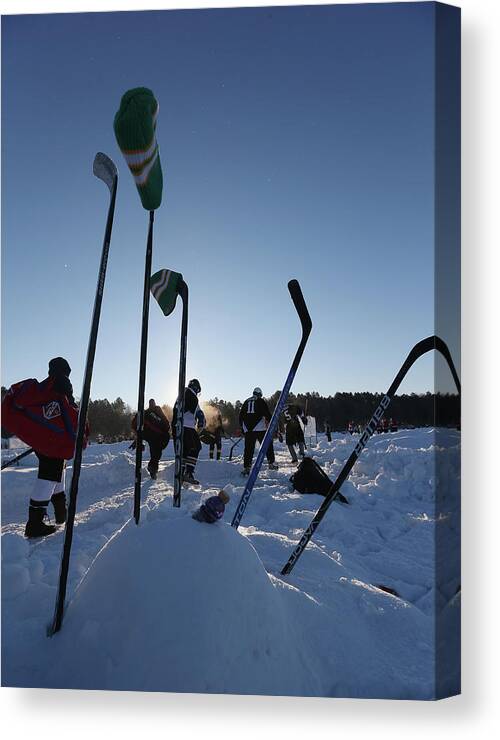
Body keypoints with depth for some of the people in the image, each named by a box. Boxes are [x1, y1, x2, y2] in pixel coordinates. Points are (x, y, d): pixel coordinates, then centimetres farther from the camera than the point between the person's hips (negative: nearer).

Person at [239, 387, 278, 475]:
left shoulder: (246, 402, 16)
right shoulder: (261, 401, 4)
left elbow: (241, 415, 18)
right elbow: (267, 413, -3)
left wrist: (242, 428, 25)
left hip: (247, 429, 4)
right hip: (260, 428, -4)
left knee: (248, 448, 6)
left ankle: (246, 467, 1)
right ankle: (271, 463, 9)